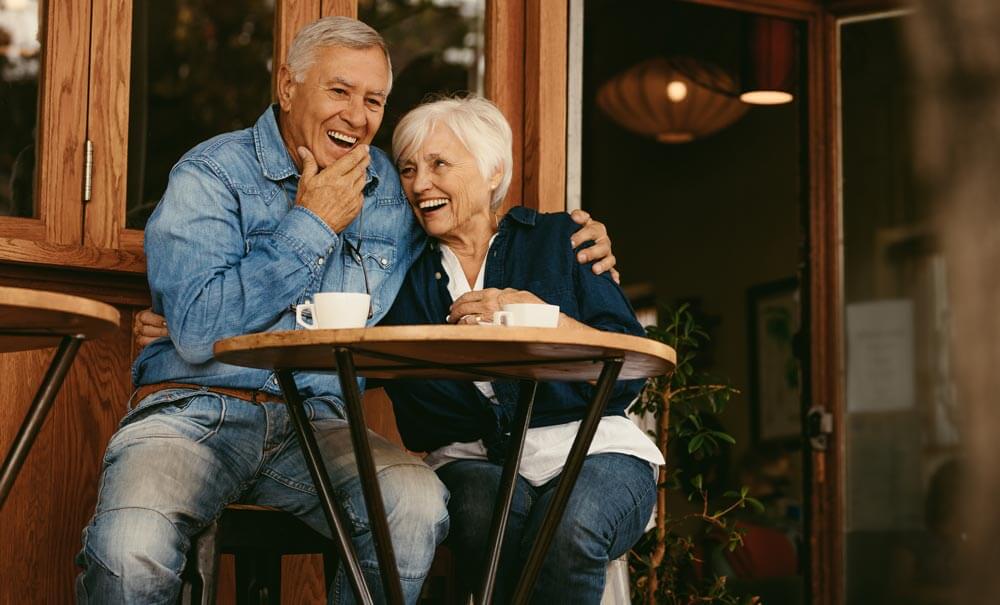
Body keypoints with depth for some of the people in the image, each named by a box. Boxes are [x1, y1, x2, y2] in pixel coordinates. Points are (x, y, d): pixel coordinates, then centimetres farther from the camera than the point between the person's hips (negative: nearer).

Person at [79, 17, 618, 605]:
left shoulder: (393, 187, 11)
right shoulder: (209, 176, -3)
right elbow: (197, 330, -17)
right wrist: (312, 226, -11)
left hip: (316, 421, 4)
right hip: (196, 410, -3)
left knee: (418, 505, -29)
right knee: (132, 546, -35)